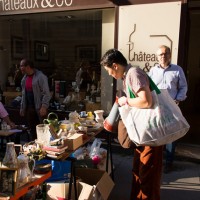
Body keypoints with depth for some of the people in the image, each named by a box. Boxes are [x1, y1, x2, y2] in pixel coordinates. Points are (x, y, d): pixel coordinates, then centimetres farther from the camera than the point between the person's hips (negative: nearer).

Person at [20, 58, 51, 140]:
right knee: (32, 129, 13)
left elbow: (46, 93, -14)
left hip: (39, 108, -7)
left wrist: (44, 107, -20)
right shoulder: (24, 78, 13)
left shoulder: (40, 77, -11)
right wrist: (22, 107, 16)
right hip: (29, 108, 7)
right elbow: (23, 94, 19)